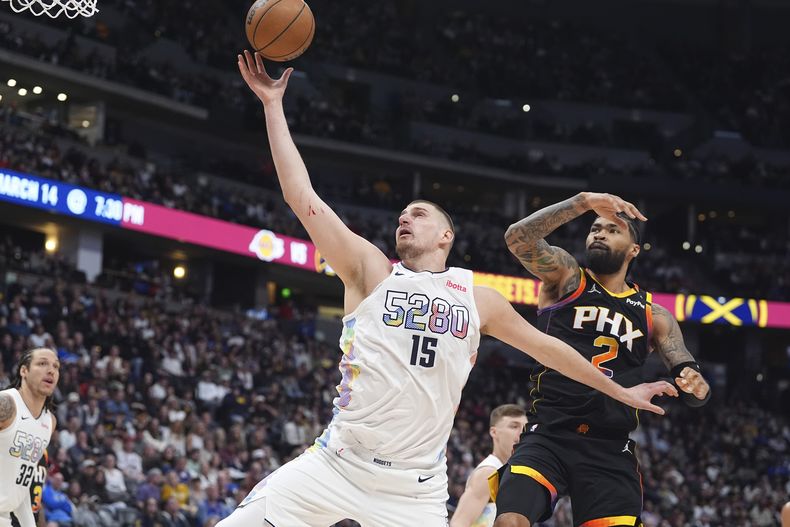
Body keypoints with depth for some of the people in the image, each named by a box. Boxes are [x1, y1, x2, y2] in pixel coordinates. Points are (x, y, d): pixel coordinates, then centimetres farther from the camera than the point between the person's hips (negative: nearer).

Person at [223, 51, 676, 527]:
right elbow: (302, 197, -2)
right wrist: (273, 105, -3)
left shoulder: (476, 298, 11)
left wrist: (619, 391, 29)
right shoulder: (371, 271, 4)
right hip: (336, 464, -1)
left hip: (416, 487, 1)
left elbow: (544, 345, 23)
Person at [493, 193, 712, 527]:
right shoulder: (565, 276, 9)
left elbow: (690, 380, 11)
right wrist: (584, 201, -17)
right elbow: (519, 237, -10)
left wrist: (695, 386, -14)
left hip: (611, 452, 3)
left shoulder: (653, 316, 16)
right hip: (548, 437, -3)